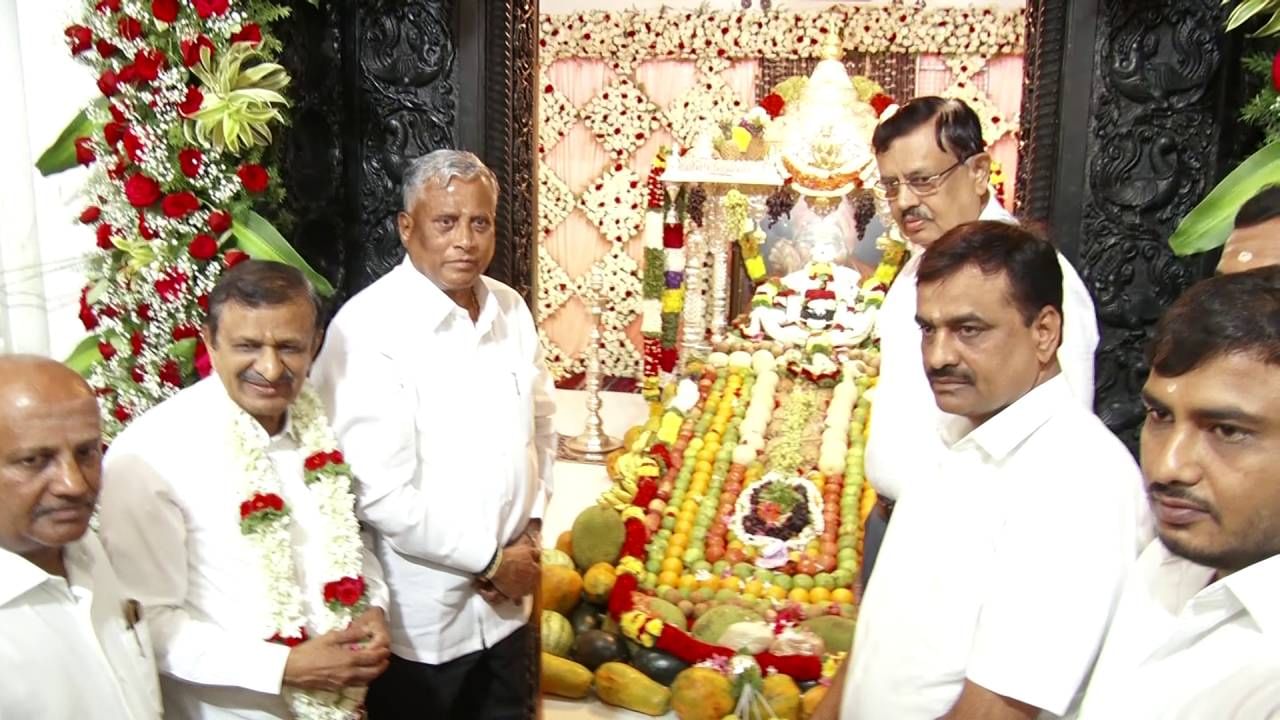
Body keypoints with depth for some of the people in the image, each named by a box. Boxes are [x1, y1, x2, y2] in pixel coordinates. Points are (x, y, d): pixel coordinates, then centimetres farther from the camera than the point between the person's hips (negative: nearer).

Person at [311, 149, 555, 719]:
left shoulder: (511, 310, 2)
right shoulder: (369, 328, -19)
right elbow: (382, 494, -22)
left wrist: (531, 528, -1)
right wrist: (489, 561, -14)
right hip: (419, 618, -6)